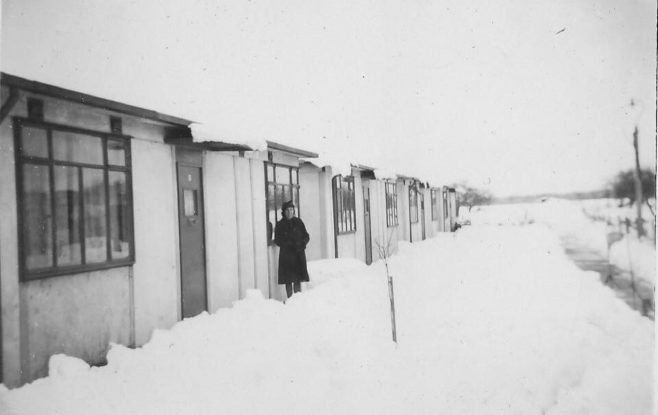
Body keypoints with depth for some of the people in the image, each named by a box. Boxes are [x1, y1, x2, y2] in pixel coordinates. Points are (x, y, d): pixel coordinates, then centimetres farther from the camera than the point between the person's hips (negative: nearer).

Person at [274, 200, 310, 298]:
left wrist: (301, 244, -9)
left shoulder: (298, 222, 10)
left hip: (299, 254, 2)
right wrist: (289, 245, -13)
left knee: (298, 279, 1)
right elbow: (277, 240, 0)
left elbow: (306, 236, 11)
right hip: (286, 255, -2)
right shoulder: (280, 225, 3)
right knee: (288, 280, -3)